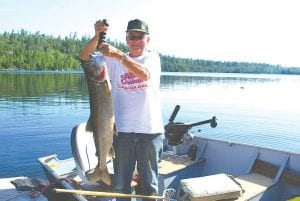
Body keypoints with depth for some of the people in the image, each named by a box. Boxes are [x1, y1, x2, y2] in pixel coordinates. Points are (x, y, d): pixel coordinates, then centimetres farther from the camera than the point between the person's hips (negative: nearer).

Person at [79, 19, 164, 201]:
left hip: (150, 130, -1)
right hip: (122, 130, 2)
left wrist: (118, 54, -28)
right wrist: (97, 36, -17)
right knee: (120, 184, 15)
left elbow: (145, 74, -18)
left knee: (150, 183, 13)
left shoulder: (153, 57, 4)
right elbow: (85, 57, -1)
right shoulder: (115, 60, 9)